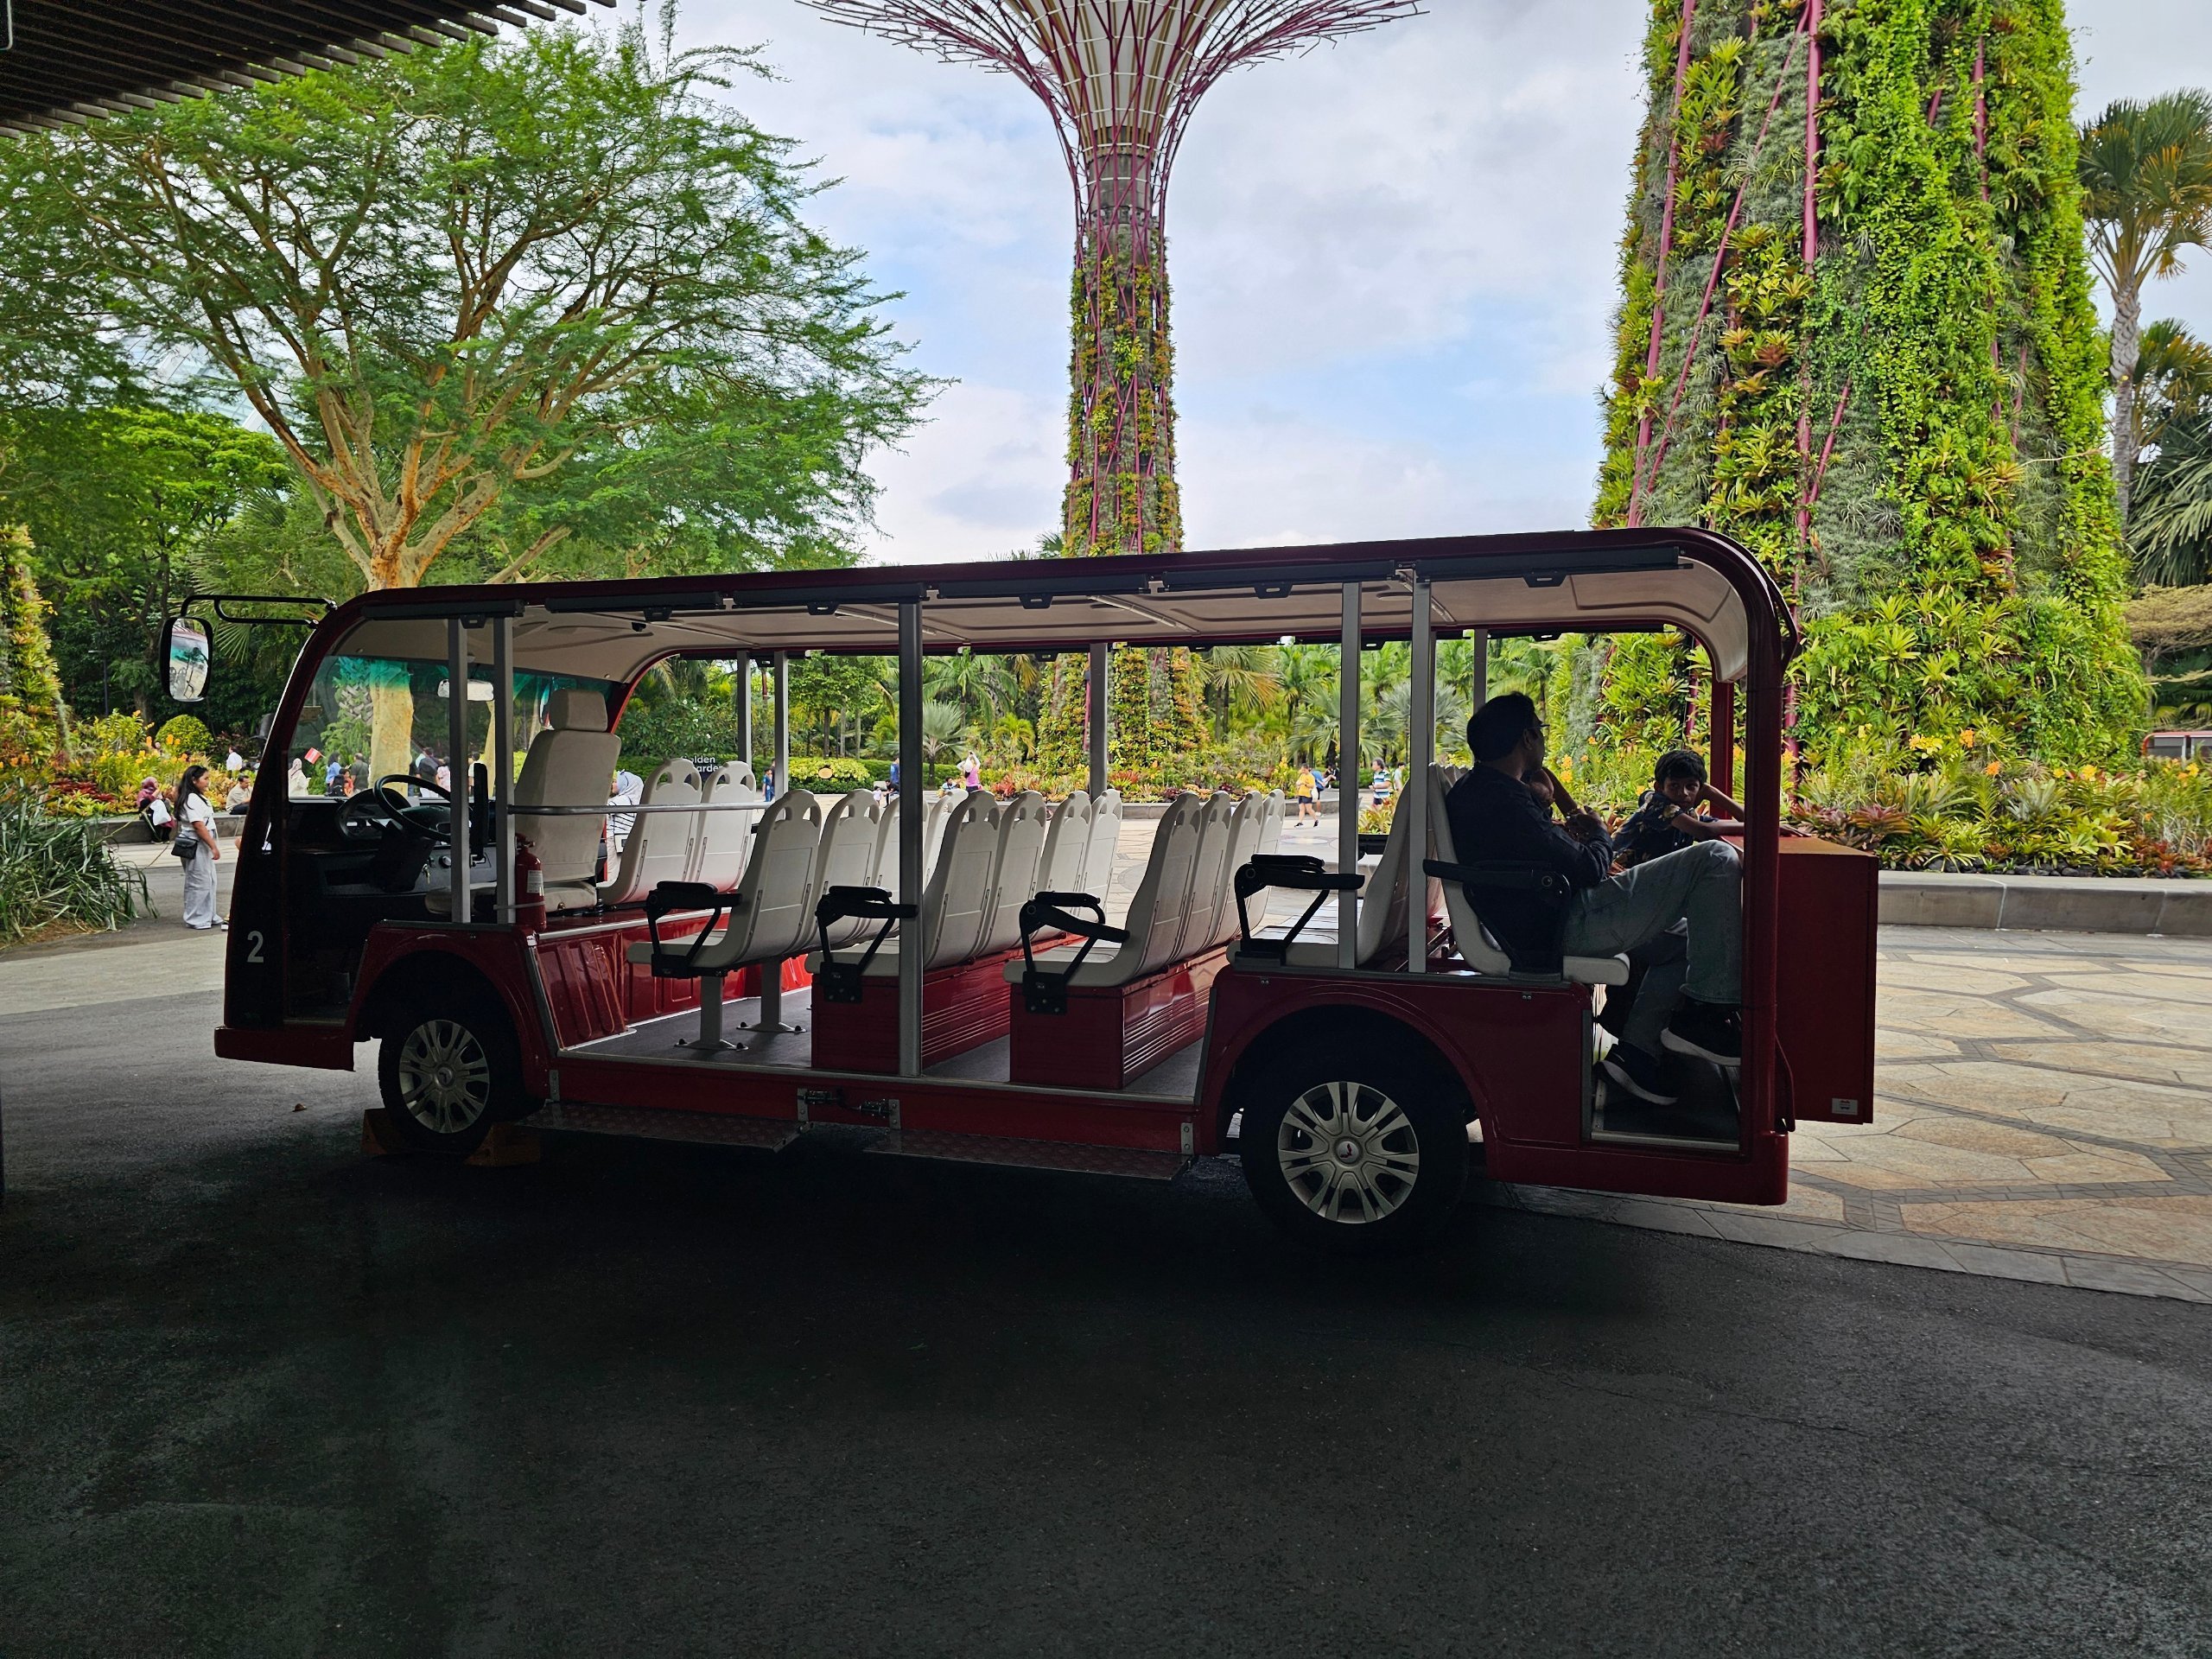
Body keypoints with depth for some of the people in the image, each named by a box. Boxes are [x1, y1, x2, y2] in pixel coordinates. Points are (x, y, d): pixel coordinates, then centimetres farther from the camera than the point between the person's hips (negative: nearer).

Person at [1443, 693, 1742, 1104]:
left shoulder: (1470, 791, 16)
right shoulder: (1502, 799, -18)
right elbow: (1586, 869, -17)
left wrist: (1568, 838, 12)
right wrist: (1600, 836, 5)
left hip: (1539, 925, 11)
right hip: (1570, 928, -11)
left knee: (1685, 935, 27)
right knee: (1716, 860, -11)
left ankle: (1636, 1051, 12)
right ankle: (1707, 1012, -7)